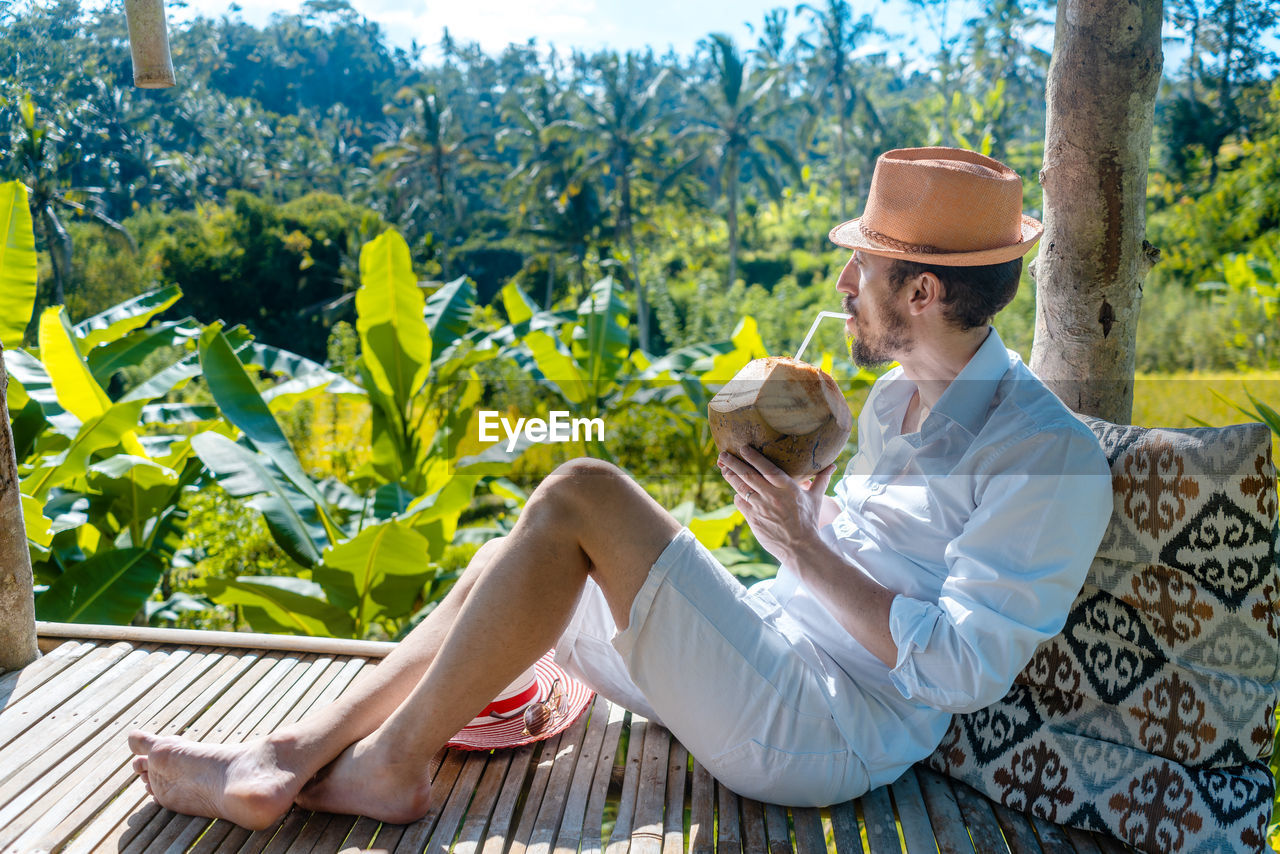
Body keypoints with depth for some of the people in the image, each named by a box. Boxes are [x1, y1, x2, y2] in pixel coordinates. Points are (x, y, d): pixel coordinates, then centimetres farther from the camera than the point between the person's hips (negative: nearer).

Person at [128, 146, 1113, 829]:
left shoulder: (1050, 456, -14)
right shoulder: (895, 397, 12)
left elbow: (961, 669, -19)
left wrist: (805, 549, -18)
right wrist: (798, 490, 1)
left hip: (827, 732, -9)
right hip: (768, 648, 9)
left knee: (579, 496, -23)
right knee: (510, 562, 2)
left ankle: (392, 766, -9)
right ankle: (291, 754, 2)